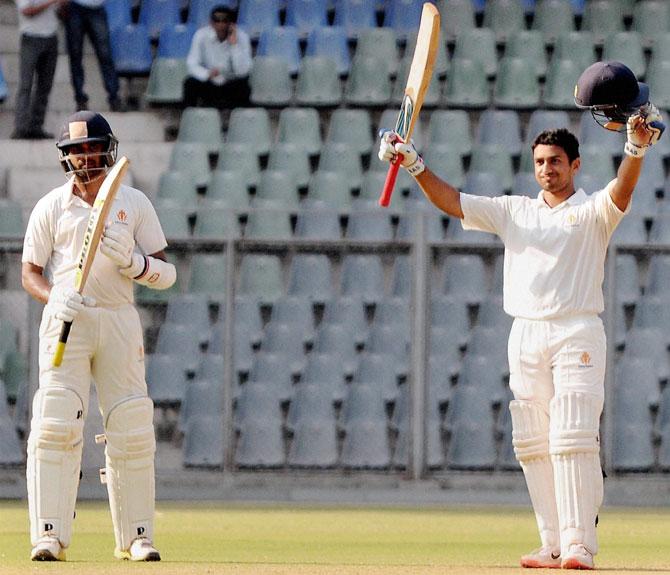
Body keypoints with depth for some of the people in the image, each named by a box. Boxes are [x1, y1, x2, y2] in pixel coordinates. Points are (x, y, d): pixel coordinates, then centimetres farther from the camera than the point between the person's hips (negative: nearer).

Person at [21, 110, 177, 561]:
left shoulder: (135, 204, 9)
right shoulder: (50, 208, 7)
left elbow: (166, 274, 7)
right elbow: (30, 273, 8)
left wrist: (131, 260, -14)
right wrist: (55, 298, -13)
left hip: (119, 321, 1)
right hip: (65, 321, -1)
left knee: (131, 431, 0)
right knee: (55, 426, -12)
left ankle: (135, 537, 8)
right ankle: (50, 536, -13)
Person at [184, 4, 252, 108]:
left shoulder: (241, 37, -13)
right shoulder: (201, 35, -12)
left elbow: (243, 71, -21)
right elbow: (192, 64, -17)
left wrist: (234, 44, -29)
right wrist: (208, 74, -38)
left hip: (231, 86, -1)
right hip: (208, 84, 1)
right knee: (190, 83, -28)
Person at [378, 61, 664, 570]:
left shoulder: (592, 212, 3)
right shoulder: (515, 210, 17)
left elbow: (622, 191, -17)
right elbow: (452, 201, 11)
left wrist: (636, 149, -37)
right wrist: (415, 165, -3)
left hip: (577, 334, -5)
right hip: (526, 335, 5)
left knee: (572, 439, -15)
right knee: (533, 443, 3)